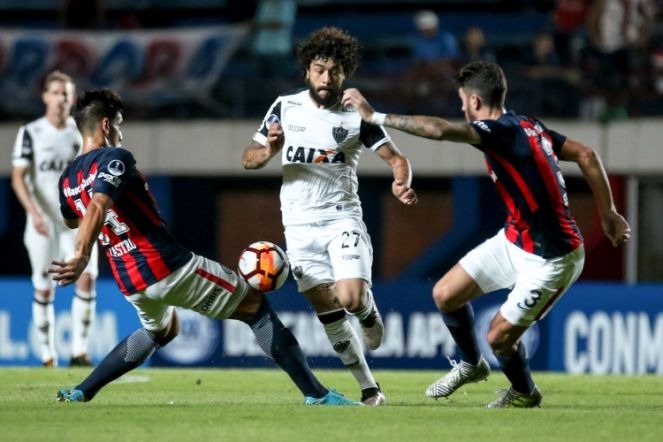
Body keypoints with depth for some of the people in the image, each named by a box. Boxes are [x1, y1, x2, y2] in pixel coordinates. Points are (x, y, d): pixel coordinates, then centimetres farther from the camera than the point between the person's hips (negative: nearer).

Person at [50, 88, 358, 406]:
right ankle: (316, 394, -2)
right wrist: (82, 256, -42)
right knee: (256, 307, 5)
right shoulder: (113, 159, -12)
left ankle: (79, 393, 28)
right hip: (168, 267, -8)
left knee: (159, 332, 38)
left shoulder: (68, 180, 11)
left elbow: (72, 221, 33)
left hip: (130, 284, 8)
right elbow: (97, 207, -30)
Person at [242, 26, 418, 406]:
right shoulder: (285, 107, 3)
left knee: (351, 299, -21)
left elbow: (397, 158, -4)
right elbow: (248, 160, 5)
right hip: (300, 225, 2)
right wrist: (268, 151, -18)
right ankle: (369, 389, 10)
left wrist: (401, 182, -26)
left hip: (342, 218, -2)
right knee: (329, 314, -1)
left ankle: (370, 312, 16)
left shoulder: (356, 115, -3)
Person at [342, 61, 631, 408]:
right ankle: (471, 365, 33)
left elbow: (439, 129, -41)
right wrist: (607, 214, 14)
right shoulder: (527, 126, 2)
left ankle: (524, 392, 30)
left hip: (551, 260, -9)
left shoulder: (501, 131, -25)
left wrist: (375, 116, -35)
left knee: (499, 337, 0)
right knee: (445, 294, 8)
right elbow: (586, 155, 9)